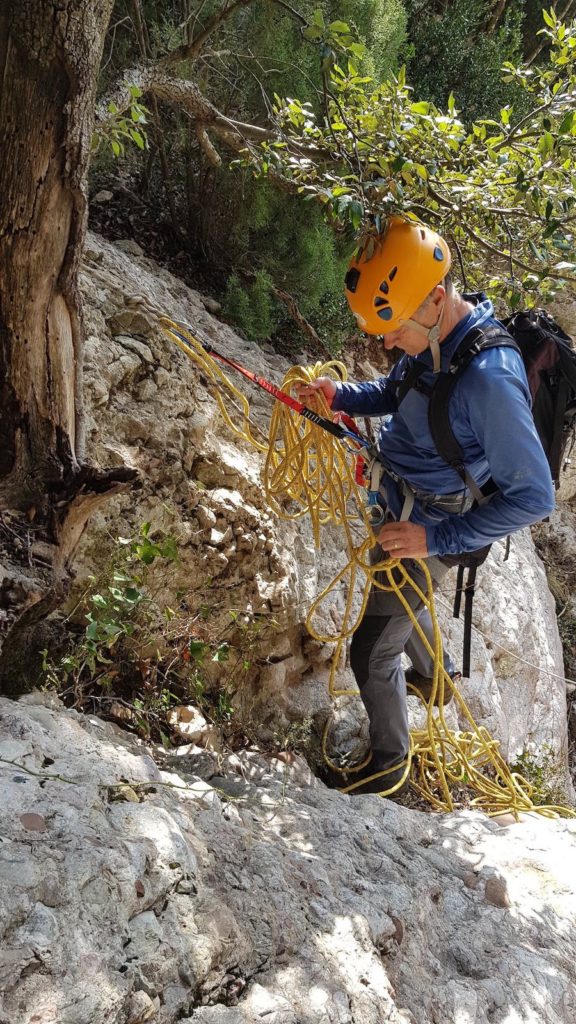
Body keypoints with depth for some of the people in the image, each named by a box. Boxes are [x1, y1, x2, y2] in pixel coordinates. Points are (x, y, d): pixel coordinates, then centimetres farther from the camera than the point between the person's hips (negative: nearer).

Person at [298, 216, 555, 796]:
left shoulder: (488, 379, -36)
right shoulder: (433, 339, -9)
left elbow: (534, 497, -30)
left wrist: (434, 539, -29)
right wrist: (340, 395, -7)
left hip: (430, 530, -9)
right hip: (400, 509, 9)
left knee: (372, 650, 3)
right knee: (403, 606, 32)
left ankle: (388, 761, 29)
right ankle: (434, 675, 62)